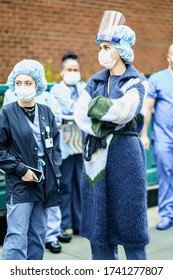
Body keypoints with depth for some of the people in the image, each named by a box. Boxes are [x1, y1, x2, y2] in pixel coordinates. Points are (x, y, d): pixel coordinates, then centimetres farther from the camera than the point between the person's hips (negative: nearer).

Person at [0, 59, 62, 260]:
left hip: (44, 183, 5)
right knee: (17, 237, -6)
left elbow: (55, 145, 12)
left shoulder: (46, 112, 7)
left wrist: (54, 171, 0)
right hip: (19, 184, -4)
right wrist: (21, 170, -13)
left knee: (38, 235, 13)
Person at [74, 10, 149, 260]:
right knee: (98, 220, 10)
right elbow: (80, 113, -2)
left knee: (128, 220, 3)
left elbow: (122, 111, -21)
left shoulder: (136, 82, -4)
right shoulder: (96, 80, 10)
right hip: (97, 154, 5)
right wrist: (102, 128, -16)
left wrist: (96, 105, -8)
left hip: (125, 155, -5)